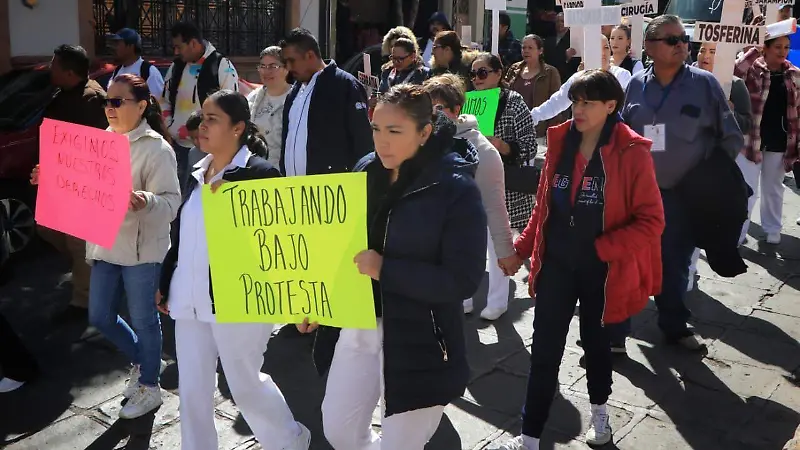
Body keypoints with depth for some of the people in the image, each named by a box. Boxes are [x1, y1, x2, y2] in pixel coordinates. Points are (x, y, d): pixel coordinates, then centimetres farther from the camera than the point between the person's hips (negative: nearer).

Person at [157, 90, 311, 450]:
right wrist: (165, 283, 19)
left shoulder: (259, 173, -11)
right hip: (191, 299, 6)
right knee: (192, 389, 12)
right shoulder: (196, 174, 10)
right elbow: (179, 234, 17)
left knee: (246, 384, 10)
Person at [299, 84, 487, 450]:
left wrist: (384, 269, -25)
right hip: (357, 325, 6)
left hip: (418, 343, -6)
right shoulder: (366, 171, 1)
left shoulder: (456, 190, -17)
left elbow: (463, 281, -21)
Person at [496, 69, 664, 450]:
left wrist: (603, 248, -21)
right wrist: (522, 247, 8)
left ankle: (599, 412, 45)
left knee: (595, 339, 18)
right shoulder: (561, 142, 0)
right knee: (544, 348, 4)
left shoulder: (632, 153, -14)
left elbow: (651, 221, -14)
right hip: (556, 263, 3)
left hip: (600, 268, -3)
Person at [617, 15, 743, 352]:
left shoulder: (705, 83, -5)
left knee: (676, 264, 15)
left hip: (684, 196, 0)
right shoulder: (636, 85, -1)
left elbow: (730, 138, 1)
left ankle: (674, 326, 34)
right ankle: (614, 330, 12)